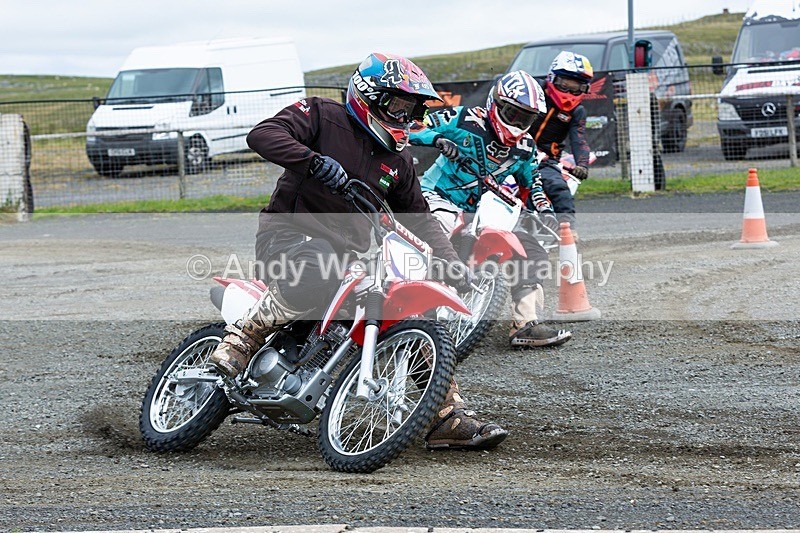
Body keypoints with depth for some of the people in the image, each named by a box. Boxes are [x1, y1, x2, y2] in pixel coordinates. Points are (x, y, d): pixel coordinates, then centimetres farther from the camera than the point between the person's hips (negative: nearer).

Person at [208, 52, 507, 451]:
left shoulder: (397, 162, 19)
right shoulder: (322, 116, -2)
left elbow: (419, 217, 27)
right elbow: (262, 134, -17)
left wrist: (452, 262, 11)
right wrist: (314, 161, -33)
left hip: (351, 253, 7)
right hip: (289, 234, -7)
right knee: (319, 266, -43)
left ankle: (450, 417, 3)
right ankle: (243, 337, -26)